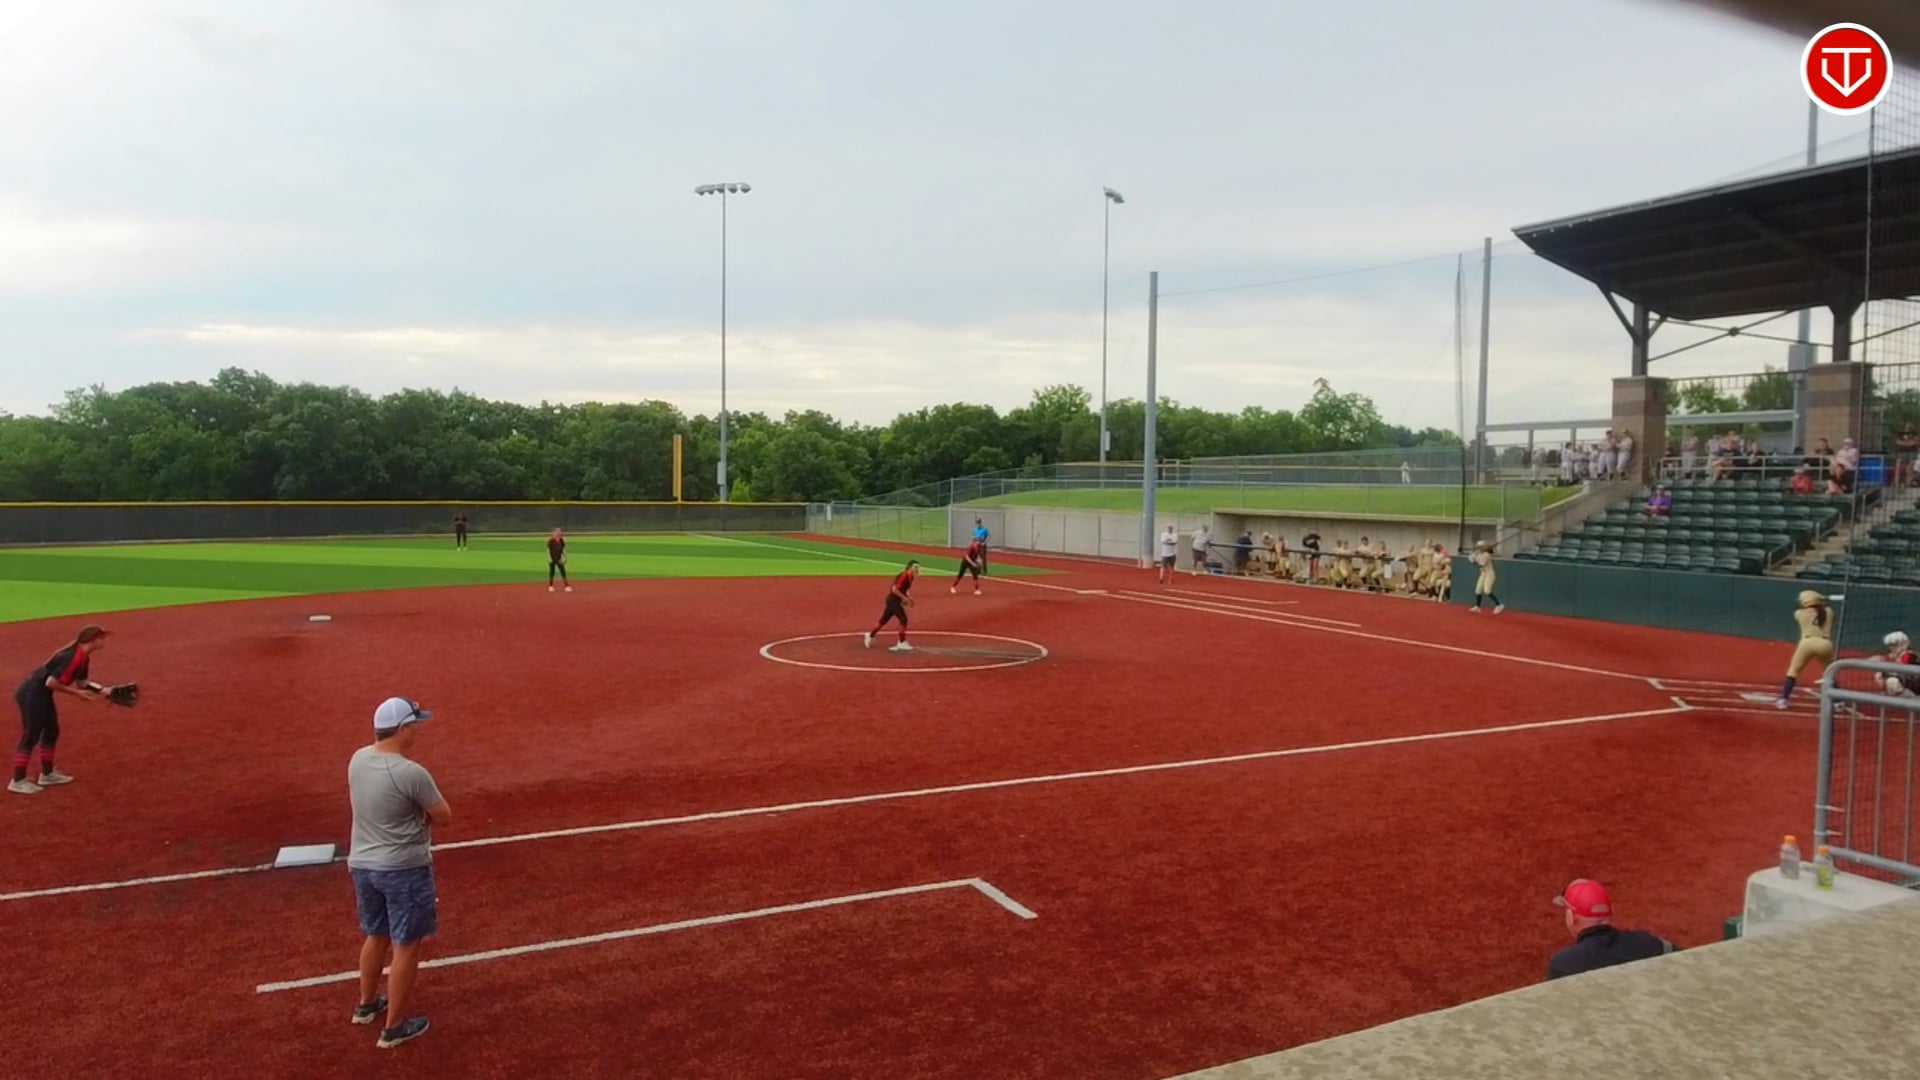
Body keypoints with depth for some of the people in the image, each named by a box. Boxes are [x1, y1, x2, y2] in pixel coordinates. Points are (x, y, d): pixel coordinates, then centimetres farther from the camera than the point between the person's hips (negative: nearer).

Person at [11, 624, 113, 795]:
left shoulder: (83, 657, 6)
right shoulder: (73, 657, -25)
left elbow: (81, 683, 14)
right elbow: (51, 682, -26)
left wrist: (103, 691, 2)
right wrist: (77, 693, -18)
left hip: (42, 694, 11)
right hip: (32, 694, -11)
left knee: (51, 731, 17)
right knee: (31, 736, -4)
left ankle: (47, 775, 29)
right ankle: (18, 781, 4)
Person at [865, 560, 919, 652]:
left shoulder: (910, 577, 8)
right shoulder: (904, 576, -22)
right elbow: (894, 589, -27)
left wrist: (908, 598, 7)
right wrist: (905, 598, -25)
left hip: (895, 601, 10)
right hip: (893, 600, -10)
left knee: (884, 620, 17)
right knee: (903, 619, -12)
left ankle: (870, 635, 32)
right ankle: (902, 643, -4)